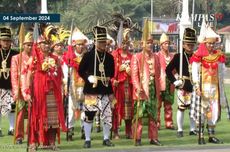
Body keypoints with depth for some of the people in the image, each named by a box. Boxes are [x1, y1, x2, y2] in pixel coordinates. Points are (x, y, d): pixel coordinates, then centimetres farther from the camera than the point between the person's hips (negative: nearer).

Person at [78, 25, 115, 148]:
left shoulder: (109, 57, 9)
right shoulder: (88, 55, -1)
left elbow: (112, 74, 15)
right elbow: (80, 71, 3)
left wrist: (111, 92, 9)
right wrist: (88, 78, -13)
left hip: (105, 91, 3)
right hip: (91, 91, -3)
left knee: (107, 115, 1)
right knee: (88, 115, 1)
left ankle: (106, 138, 15)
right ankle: (87, 140, 11)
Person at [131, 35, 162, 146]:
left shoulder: (155, 57, 13)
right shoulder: (137, 57, -2)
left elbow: (158, 74, 17)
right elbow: (134, 74, -8)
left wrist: (158, 89, 10)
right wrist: (138, 87, -19)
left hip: (153, 90, 5)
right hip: (142, 90, -5)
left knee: (153, 115, 6)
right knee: (139, 115, -3)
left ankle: (153, 138, 11)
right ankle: (138, 138, 2)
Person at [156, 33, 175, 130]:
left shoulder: (172, 56, 14)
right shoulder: (157, 56, -1)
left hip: (169, 84, 5)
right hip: (160, 84, -5)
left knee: (168, 105, 9)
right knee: (157, 105, -4)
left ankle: (169, 123, 13)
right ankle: (157, 124, -1)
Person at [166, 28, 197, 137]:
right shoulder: (178, 57, -3)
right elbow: (168, 70, -4)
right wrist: (175, 81, -9)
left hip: (194, 87, 4)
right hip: (182, 87, -4)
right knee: (181, 108, -1)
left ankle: (193, 129, 15)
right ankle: (180, 130, 5)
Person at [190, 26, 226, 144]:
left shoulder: (219, 56, 8)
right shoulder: (198, 56, -5)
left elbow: (221, 74, 13)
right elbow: (194, 72, -7)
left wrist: (221, 89, 13)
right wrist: (197, 87, -17)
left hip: (214, 87, 4)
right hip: (202, 87, -4)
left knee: (214, 111, 5)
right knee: (201, 110, -3)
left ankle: (211, 135, 13)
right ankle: (201, 136, 3)